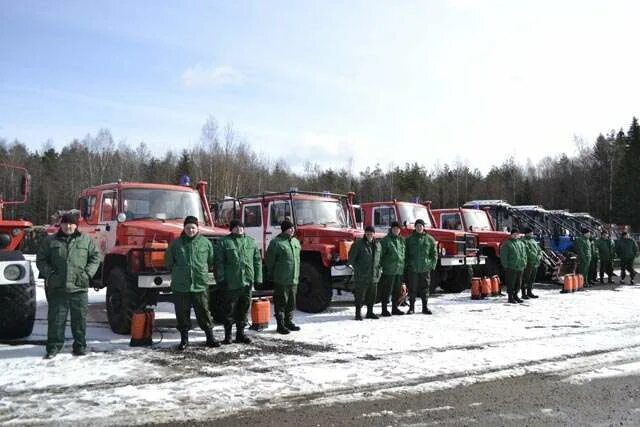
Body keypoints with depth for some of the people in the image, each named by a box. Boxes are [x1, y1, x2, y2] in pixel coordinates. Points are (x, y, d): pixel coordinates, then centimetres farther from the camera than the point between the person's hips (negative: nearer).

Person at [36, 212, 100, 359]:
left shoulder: (86, 240, 8)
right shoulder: (51, 241, 8)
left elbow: (95, 257, 9)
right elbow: (41, 260, 9)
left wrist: (87, 273, -4)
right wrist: (49, 274, -4)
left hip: (79, 287, 0)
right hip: (57, 288, 0)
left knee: (80, 318, 6)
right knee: (56, 318, 3)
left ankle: (80, 346, 17)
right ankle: (53, 346, 12)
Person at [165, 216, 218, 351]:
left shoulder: (205, 242, 1)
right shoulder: (176, 243, 2)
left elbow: (211, 261, 13)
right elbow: (168, 261, 14)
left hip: (200, 285, -1)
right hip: (180, 285, 1)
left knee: (204, 312, 5)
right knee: (182, 313, 7)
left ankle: (210, 337, 15)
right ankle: (184, 338, 19)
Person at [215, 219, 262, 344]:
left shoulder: (251, 242, 11)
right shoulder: (224, 242, -1)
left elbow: (257, 261, 12)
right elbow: (219, 262, -4)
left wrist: (258, 278, 6)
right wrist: (221, 279, -10)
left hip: (247, 282, 4)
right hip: (230, 283, -4)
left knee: (244, 309, 11)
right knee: (229, 310, 3)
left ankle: (240, 333, 23)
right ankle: (228, 335, 14)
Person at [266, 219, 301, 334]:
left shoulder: (296, 241, 13)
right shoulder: (276, 243, -10)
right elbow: (270, 260, -7)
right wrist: (271, 276, -6)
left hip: (294, 279, 7)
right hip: (281, 280, -7)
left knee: (291, 302, 14)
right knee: (281, 302, 0)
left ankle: (289, 322, 26)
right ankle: (281, 324, 8)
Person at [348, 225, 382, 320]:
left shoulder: (377, 244, 10)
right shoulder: (358, 244, -8)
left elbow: (380, 258, 23)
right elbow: (351, 258, -6)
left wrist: (379, 268, 14)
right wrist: (357, 269, -11)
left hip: (374, 276, 6)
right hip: (362, 276, -6)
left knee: (372, 295, 13)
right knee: (360, 295, -3)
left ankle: (370, 312, 25)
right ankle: (358, 313, 6)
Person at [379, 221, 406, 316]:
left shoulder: (402, 240, 13)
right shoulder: (385, 240, -5)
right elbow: (380, 254, -7)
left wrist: (404, 266, 17)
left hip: (400, 270, 6)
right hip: (389, 270, -6)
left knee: (397, 290, 13)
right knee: (387, 290, -3)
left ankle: (395, 308, 23)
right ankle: (384, 309, 5)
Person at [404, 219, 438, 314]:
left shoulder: (430, 239, 6)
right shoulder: (409, 239, 6)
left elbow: (434, 253, 9)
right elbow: (405, 253, 9)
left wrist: (432, 264, 0)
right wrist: (407, 265, 0)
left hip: (425, 268, 1)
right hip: (412, 268, 0)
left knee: (425, 288, 6)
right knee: (412, 289, 1)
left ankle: (425, 307, 15)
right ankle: (411, 307, 9)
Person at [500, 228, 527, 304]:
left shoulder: (521, 243, 16)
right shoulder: (507, 244, -5)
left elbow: (524, 254, 23)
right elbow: (503, 256, -9)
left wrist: (524, 263, 12)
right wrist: (506, 265, -13)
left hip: (520, 267, 7)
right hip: (511, 267, -7)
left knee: (518, 283, 12)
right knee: (511, 283, -4)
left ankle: (515, 296, 25)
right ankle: (510, 297, 4)